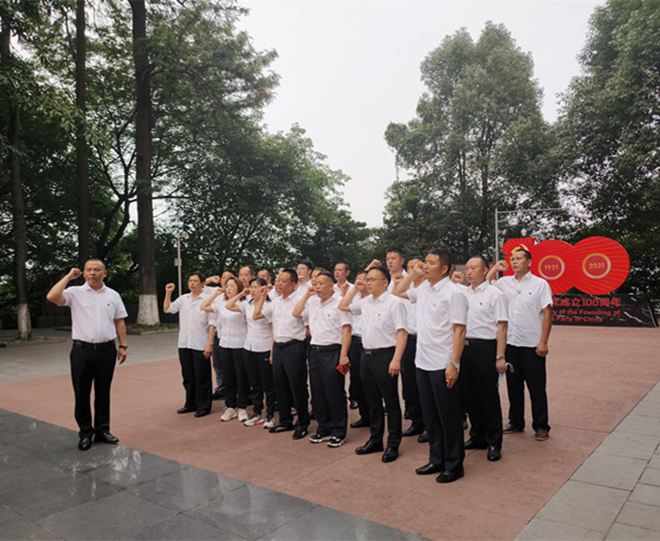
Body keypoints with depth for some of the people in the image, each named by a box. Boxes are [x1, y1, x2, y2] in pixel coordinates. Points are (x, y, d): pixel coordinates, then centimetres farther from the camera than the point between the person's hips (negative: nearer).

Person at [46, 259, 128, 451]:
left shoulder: (113, 295, 7)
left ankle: (102, 430, 23)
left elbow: (119, 321, 10)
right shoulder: (75, 293, 0)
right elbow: (52, 297, -18)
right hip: (82, 350, -2)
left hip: (107, 350, 2)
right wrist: (68, 276, -10)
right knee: (81, 394, 5)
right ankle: (85, 433, 19)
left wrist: (123, 345, 6)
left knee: (103, 393, 11)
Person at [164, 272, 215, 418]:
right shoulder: (183, 299, 10)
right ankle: (190, 404, 27)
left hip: (200, 346, -5)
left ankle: (203, 406, 13)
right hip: (184, 344, 6)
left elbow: (212, 324, -9)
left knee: (202, 378, 2)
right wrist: (168, 293, 3)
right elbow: (167, 309, 13)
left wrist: (210, 344, -14)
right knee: (188, 377, 14)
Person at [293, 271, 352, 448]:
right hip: (315, 351, 7)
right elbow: (296, 314, 14)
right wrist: (307, 294, 7)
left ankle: (339, 433, 11)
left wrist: (343, 355, -19)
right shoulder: (312, 302, 13)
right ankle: (324, 429, 26)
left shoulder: (339, 303, -9)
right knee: (317, 393, 12)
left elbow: (346, 330, -12)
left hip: (332, 351, -7)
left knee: (335, 393, -1)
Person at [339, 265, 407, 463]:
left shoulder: (394, 303, -10)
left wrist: (396, 359, -22)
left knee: (391, 402, 3)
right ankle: (375, 440, 28)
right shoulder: (365, 302, 12)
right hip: (367, 356, 7)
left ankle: (393, 445, 14)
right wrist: (355, 289, 11)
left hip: (385, 355, -7)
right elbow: (343, 306, 22)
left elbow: (402, 332, -15)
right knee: (373, 402, 15)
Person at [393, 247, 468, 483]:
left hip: (442, 364, -7)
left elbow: (460, 331, -15)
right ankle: (437, 460, 30)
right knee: (430, 415, 16)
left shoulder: (453, 292, -12)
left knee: (448, 416, 5)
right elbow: (397, 291, 25)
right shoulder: (423, 289, 9)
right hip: (423, 362, 7)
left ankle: (454, 465, 21)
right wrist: (412, 273, 11)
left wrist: (454, 364, -20)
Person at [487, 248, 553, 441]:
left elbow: (547, 314, -5)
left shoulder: (540, 284, -3)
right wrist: (495, 269, 4)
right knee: (513, 386, 14)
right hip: (510, 343, 4)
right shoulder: (504, 282, 8)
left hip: (532, 345, -4)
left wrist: (543, 342, -11)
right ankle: (516, 422, 27)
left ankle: (541, 426, 19)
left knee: (537, 388, 5)